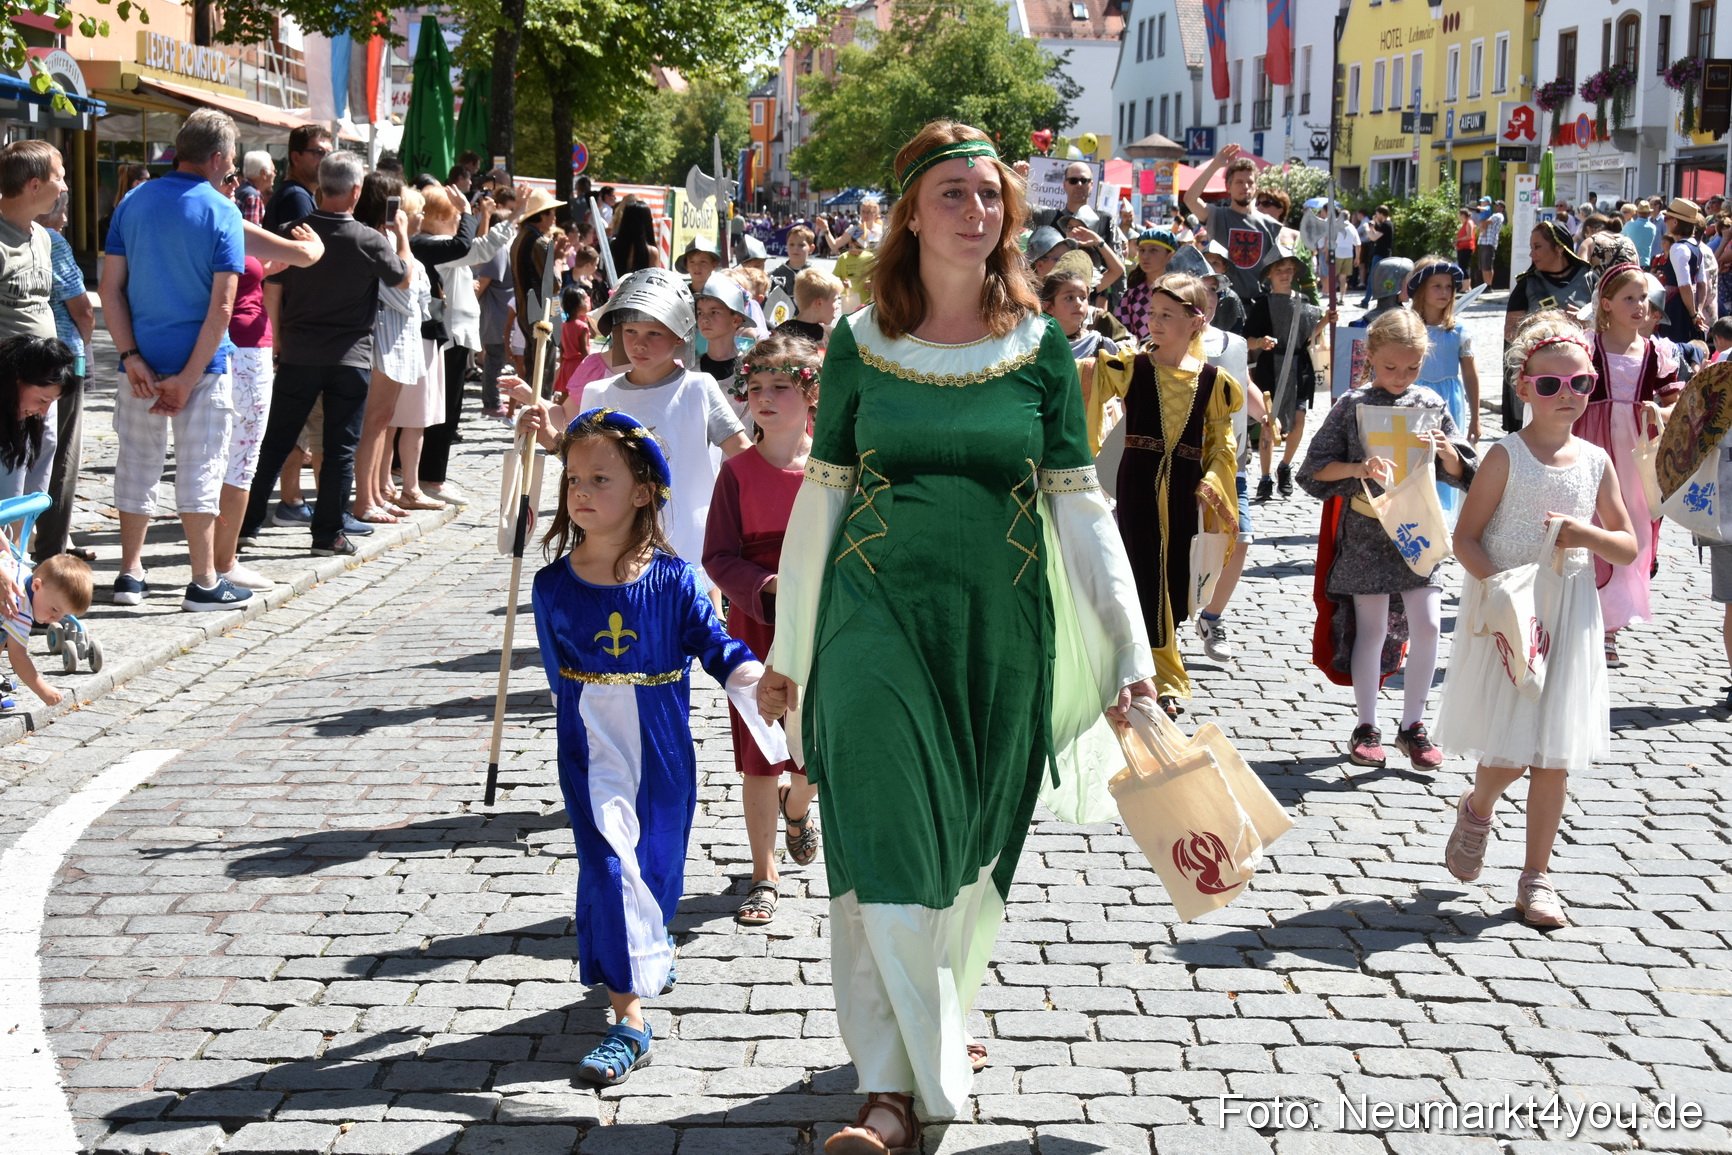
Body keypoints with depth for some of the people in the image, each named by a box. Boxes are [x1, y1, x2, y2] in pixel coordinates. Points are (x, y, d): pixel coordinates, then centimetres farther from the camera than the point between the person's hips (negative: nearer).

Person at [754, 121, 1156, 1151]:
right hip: (879, 616, -1)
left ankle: (948, 1016, 36)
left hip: (1001, 627, 1)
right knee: (885, 848, -7)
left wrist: (1132, 650, -2)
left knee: (974, 848, 12)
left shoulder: (1040, 348, 2)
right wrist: (788, 651, 9)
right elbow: (821, 497, 7)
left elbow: (1081, 505, 2)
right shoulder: (860, 344, 1)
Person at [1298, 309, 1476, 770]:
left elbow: (1462, 475, 9)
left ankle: (1412, 725, 14)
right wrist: (1358, 468, -21)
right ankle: (1367, 727, 15)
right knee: (1373, 628, 2)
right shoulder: (1352, 407, -4)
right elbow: (1315, 468, -5)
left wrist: (1447, 451, -12)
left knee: (1427, 625, -1)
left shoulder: (1431, 405, 4)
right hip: (1367, 530, -3)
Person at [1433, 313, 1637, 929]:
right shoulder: (1506, 456, -7)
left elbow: (1629, 548, 11)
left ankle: (1536, 878, 15)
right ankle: (1476, 809, 31)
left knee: (1556, 756, 5)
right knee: (1508, 754, -4)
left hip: (1569, 616, 4)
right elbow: (1466, 537, -8)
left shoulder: (1595, 461, 5)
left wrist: (1586, 535, -11)